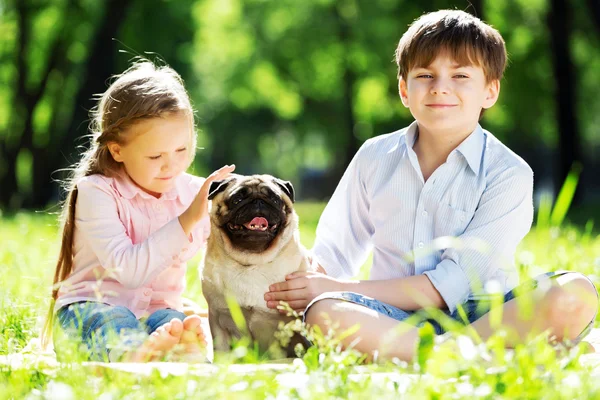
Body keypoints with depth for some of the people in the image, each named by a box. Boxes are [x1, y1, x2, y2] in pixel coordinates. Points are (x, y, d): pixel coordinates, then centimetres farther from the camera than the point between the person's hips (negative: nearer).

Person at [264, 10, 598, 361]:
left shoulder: (508, 174, -5)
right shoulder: (375, 158, 8)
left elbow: (453, 286, -13)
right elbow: (333, 256, 15)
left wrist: (338, 289, -15)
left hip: (480, 317, -2)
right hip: (396, 318, 2)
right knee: (325, 313, -32)